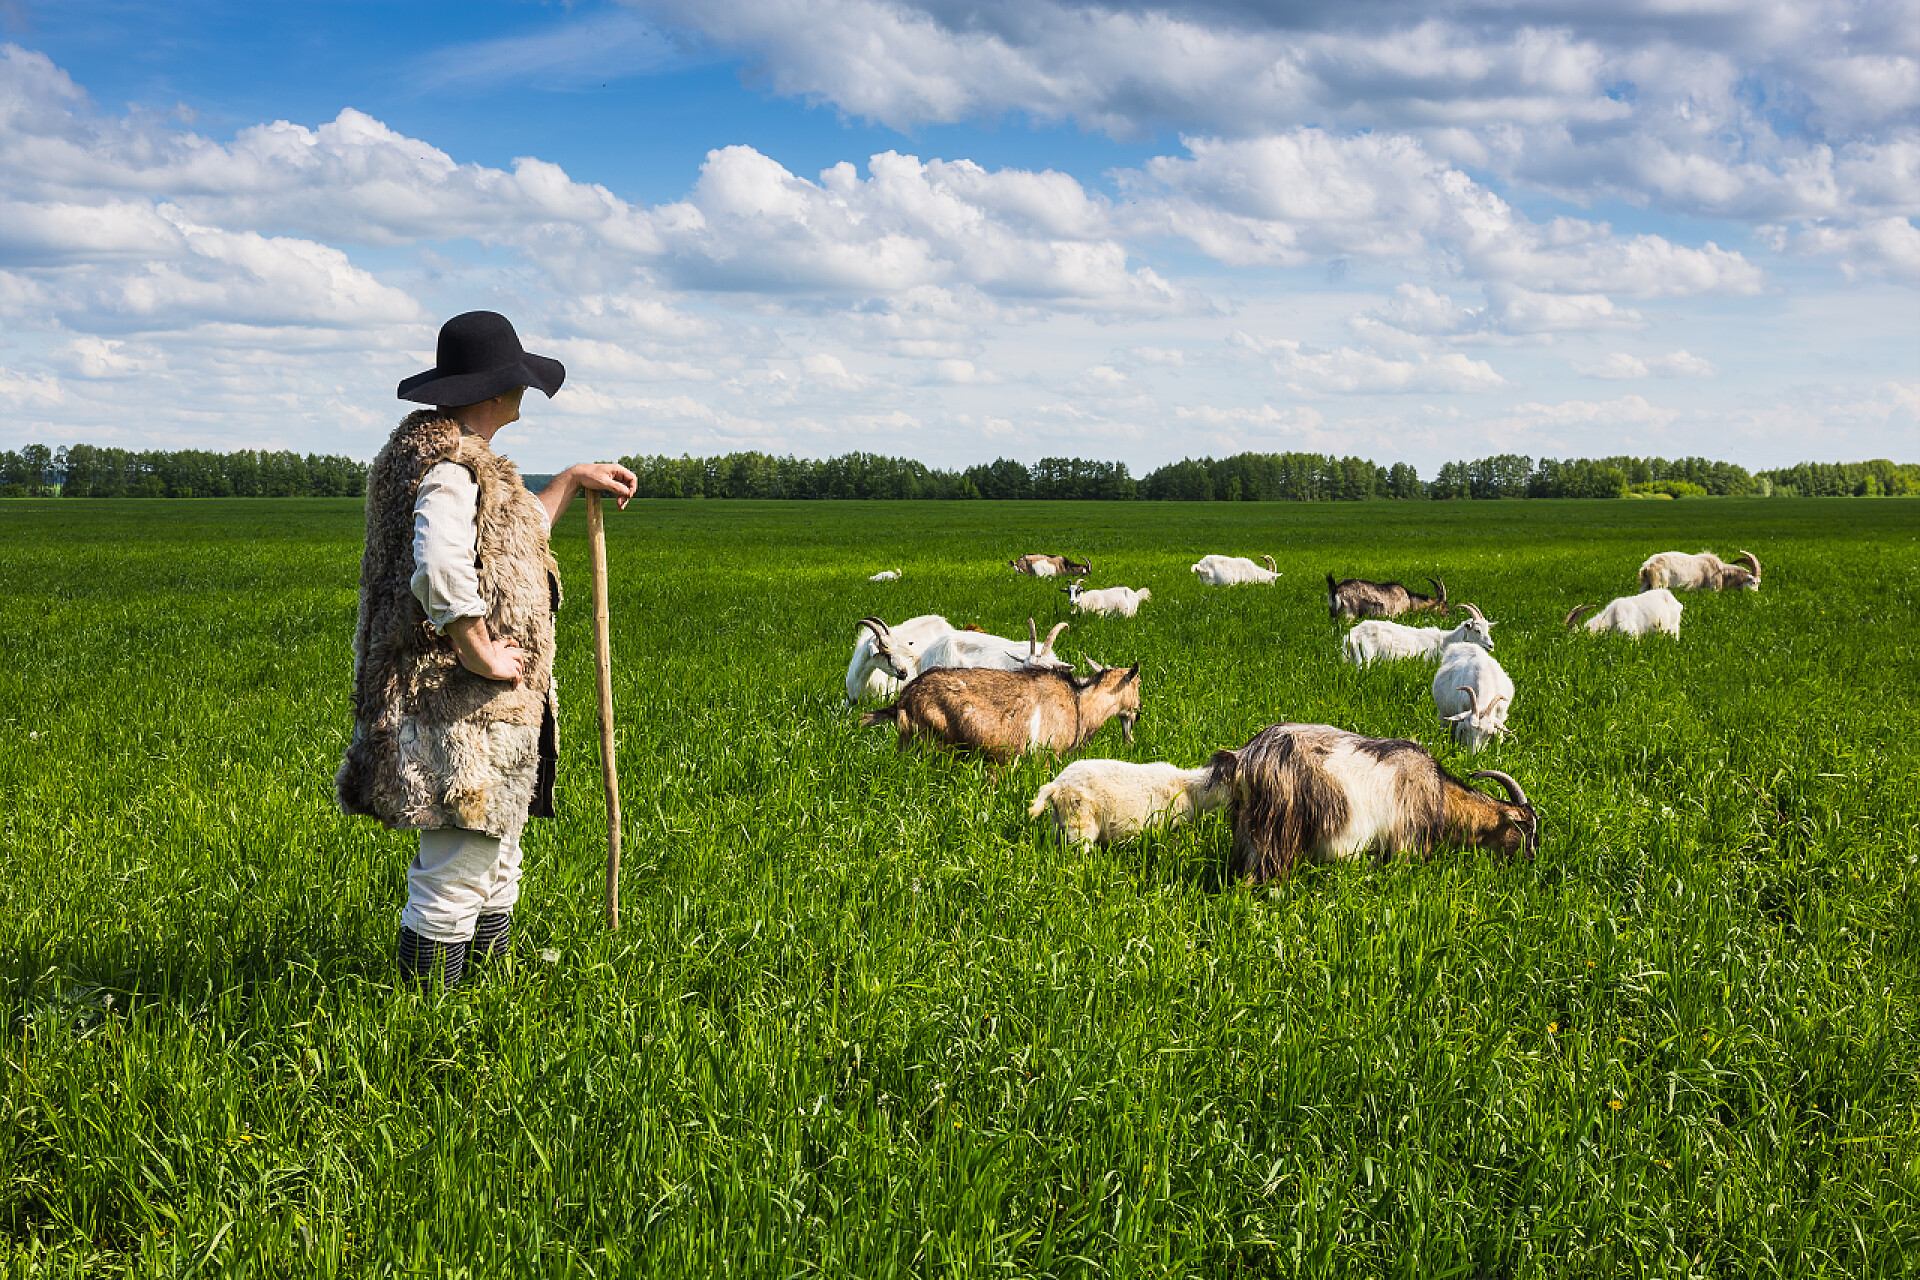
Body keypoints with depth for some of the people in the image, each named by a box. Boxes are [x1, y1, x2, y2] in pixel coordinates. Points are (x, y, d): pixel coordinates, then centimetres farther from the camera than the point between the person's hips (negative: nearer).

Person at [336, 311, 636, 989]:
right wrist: (480, 654, -25)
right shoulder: (450, 468, -17)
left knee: (495, 864, 19)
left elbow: (510, 540, 33)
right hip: (461, 713, -11)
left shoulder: (451, 455, 17)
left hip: (489, 710, 11)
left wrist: (573, 481, 31)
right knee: (455, 874, -5)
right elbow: (440, 571, -35)